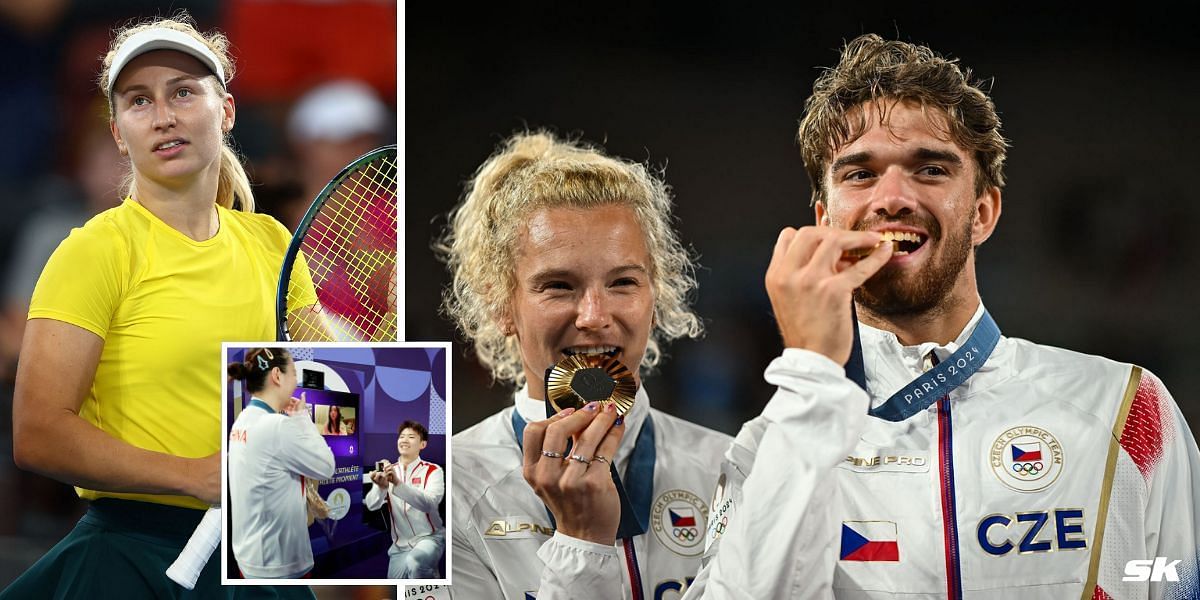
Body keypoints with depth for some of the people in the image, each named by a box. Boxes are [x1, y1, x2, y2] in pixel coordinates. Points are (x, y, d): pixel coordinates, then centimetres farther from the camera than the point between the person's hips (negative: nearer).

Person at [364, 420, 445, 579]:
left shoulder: (432, 471, -5)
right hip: (400, 545, 5)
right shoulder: (388, 471, 6)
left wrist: (398, 483, -38)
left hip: (429, 538, -5)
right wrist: (381, 487, -34)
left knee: (414, 562, -36)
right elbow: (371, 505, -10)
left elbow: (429, 504, -24)